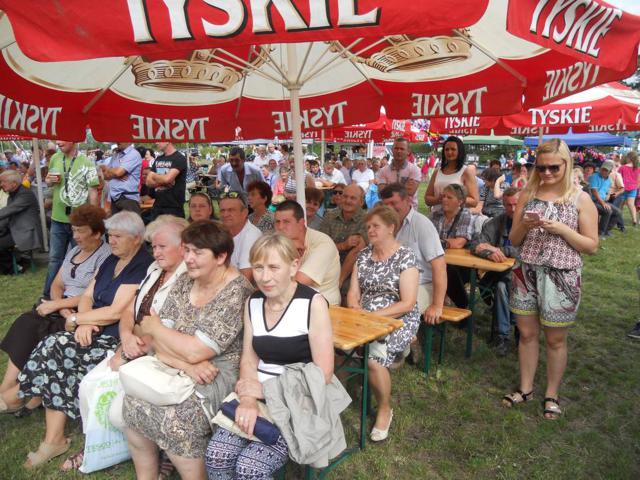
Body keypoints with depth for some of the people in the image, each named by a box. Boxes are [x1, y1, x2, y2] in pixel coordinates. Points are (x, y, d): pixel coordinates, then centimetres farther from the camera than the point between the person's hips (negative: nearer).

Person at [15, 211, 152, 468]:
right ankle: (53, 439, -7)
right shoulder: (111, 261, 14)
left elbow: (115, 312, -19)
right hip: (94, 331, 8)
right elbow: (87, 296, 12)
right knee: (51, 349, -12)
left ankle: (55, 439, 1)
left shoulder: (142, 267, -14)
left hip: (118, 338, -8)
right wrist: (84, 322, -9)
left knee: (55, 356, -17)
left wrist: (75, 319, -7)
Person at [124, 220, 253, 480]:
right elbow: (156, 338, -2)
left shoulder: (236, 292, -20)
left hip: (222, 371, -7)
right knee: (134, 400, -11)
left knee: (176, 416, -25)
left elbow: (195, 351, -22)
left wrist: (154, 327, -8)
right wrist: (185, 363, -21)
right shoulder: (185, 281, 3)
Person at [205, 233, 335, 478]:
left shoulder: (313, 303, -13)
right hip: (260, 398, 5)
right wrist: (248, 400, -15)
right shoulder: (252, 303, 5)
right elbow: (249, 359, 5)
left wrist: (267, 390, -16)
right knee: (216, 456, -17)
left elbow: (323, 374, -14)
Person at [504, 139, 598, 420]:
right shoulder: (528, 195, 3)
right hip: (527, 273, 3)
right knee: (527, 334, 12)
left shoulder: (580, 199, -5)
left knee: (555, 339, 10)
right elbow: (514, 240, 6)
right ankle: (525, 389, 29)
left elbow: (592, 246, -5)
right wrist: (525, 225, -14)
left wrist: (561, 229, -18)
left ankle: (551, 395, 28)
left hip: (561, 278, -3)